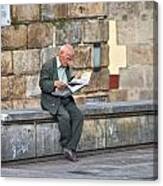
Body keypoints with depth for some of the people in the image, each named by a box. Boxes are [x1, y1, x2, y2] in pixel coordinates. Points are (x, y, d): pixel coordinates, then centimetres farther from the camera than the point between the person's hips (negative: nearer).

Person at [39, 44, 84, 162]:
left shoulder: (67, 67, 17)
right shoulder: (48, 66, -4)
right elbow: (43, 83, -10)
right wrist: (55, 84, -27)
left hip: (66, 99, 6)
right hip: (51, 99, -6)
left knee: (78, 116, -20)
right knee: (64, 116, -32)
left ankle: (71, 148, -22)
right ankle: (65, 145, -17)